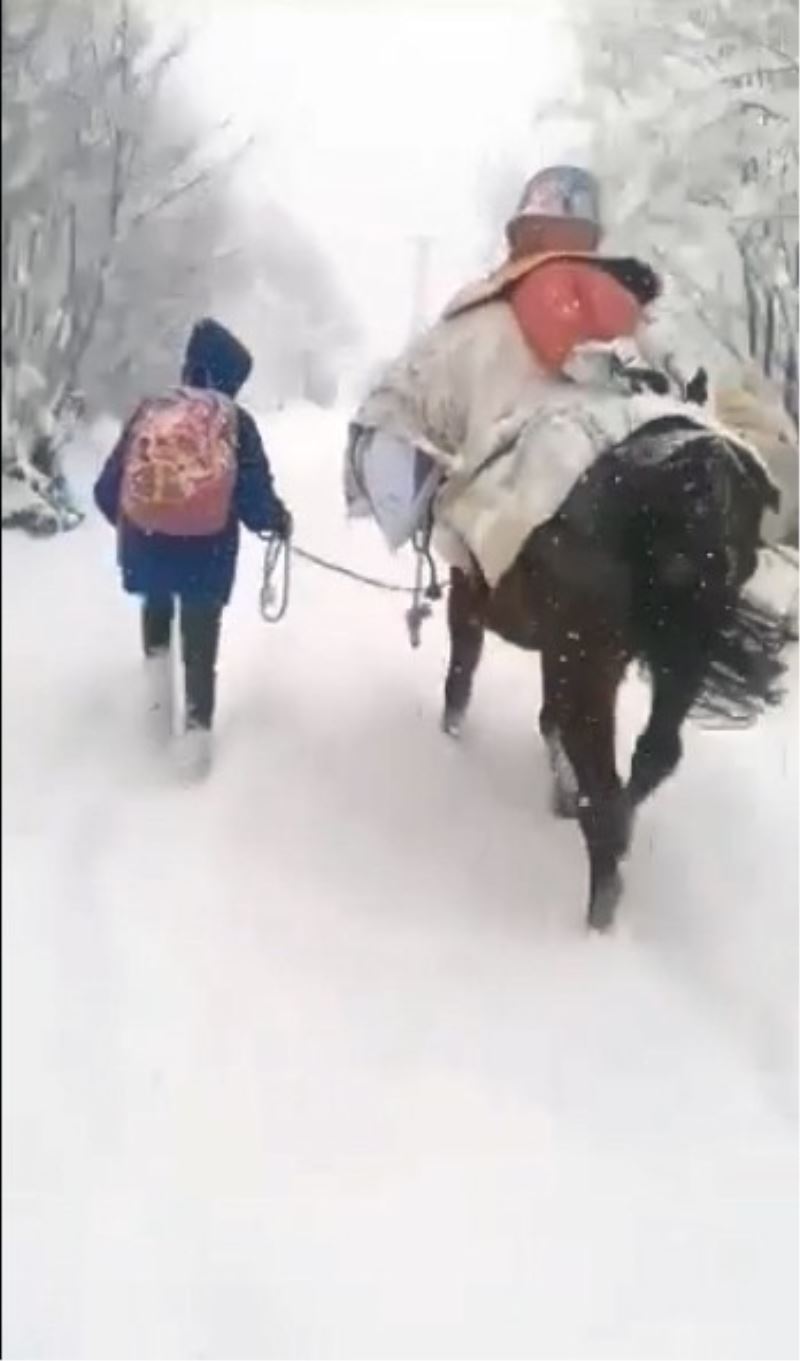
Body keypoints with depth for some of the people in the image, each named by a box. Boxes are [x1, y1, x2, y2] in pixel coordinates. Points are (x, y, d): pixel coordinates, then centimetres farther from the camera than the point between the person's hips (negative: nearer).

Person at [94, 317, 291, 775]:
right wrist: (280, 521, 11)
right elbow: (254, 499, -11)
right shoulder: (236, 423, -7)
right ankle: (198, 732, 22)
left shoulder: (148, 413, -1)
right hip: (207, 556, -2)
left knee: (157, 604, 35)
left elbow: (107, 490, 1)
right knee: (201, 643, 16)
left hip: (146, 549, 2)